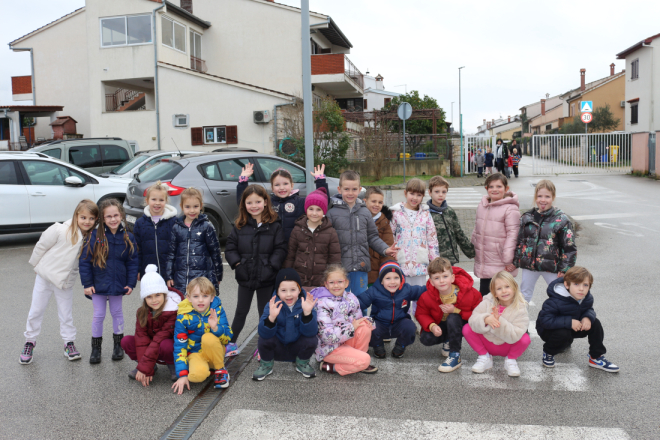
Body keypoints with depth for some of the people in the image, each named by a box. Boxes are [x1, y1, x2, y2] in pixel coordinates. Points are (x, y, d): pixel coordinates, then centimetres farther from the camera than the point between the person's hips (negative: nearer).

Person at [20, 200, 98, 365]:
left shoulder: (91, 238, -7)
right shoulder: (61, 230, -20)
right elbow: (41, 246, -9)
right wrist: (37, 264, 0)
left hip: (66, 281, 2)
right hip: (45, 276, -2)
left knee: (66, 314, 9)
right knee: (36, 311, 10)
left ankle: (69, 342, 23)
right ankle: (30, 342, 27)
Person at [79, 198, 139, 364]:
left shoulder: (127, 238, -6)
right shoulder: (95, 237, -11)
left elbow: (133, 262, -1)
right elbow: (84, 260, -7)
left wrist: (131, 283, -5)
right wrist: (87, 283, -10)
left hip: (118, 285, 1)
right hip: (98, 285, -1)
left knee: (117, 313, 16)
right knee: (98, 315, 8)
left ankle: (118, 344, 31)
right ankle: (96, 347, 23)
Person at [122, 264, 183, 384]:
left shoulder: (173, 311, -24)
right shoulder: (142, 312, -6)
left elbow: (160, 339, -27)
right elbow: (141, 338, -14)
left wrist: (145, 368, -28)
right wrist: (142, 366, -25)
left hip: (172, 344, -6)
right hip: (151, 345, 6)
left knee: (165, 345, -39)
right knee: (126, 341, -15)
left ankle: (173, 365, -6)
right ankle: (151, 366, 0)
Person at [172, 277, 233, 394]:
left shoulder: (217, 310, -10)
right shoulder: (183, 317, -14)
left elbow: (228, 338, -12)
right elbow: (179, 346, -9)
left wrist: (216, 328, -34)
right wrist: (182, 374, -14)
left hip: (215, 351, 1)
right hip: (195, 353, -1)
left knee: (208, 338, -34)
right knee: (197, 375, -35)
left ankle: (220, 370, -10)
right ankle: (207, 368, 3)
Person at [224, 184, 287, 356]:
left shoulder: (274, 226, -5)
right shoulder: (239, 226, 1)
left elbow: (280, 249, -8)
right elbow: (230, 248, 3)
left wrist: (271, 266, -17)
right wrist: (237, 263, -9)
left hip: (266, 278, -2)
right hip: (245, 277, 2)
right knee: (241, 312, 15)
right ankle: (231, 343, 28)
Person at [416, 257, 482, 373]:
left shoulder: (469, 293, -26)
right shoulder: (426, 297, -20)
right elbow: (421, 314, -7)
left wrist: (455, 311, -31)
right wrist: (431, 326, -28)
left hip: (462, 325, -2)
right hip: (440, 327, 3)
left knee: (453, 318, -36)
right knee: (425, 339, -23)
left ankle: (455, 356, -22)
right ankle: (448, 341, 12)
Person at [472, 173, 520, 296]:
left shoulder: (510, 208, -12)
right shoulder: (482, 205, 10)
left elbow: (512, 234, -14)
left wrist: (509, 260, -16)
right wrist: (474, 249, 19)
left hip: (501, 266, -6)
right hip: (483, 263, 7)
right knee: (484, 294, 16)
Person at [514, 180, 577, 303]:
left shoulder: (561, 219, -8)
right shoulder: (527, 217, 1)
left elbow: (569, 247, -7)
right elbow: (519, 241, 9)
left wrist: (564, 269, -10)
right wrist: (515, 261, 6)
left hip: (551, 266, -3)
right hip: (529, 265, 3)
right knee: (525, 294, 16)